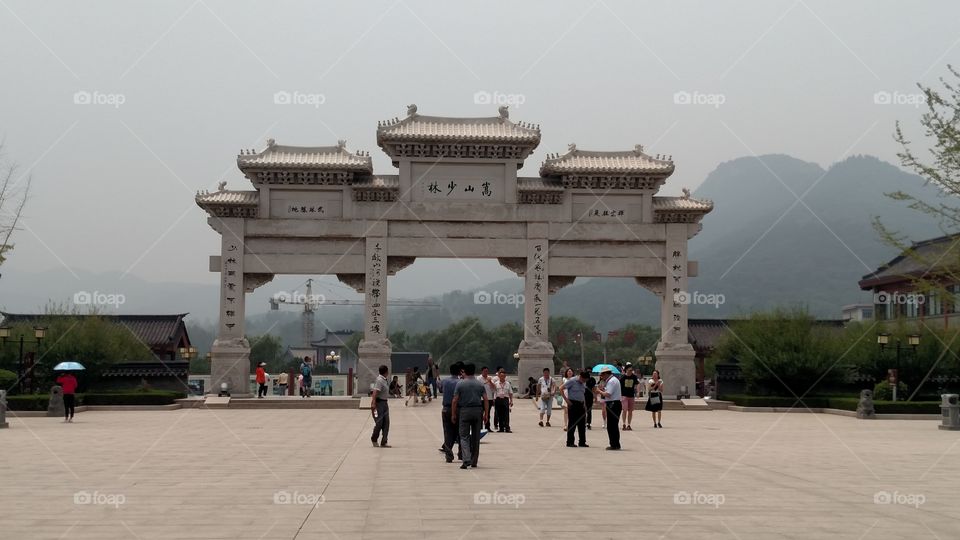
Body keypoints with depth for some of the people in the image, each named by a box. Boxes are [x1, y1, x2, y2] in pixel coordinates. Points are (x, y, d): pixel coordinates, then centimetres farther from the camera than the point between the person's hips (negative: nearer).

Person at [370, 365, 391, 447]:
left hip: (385, 403, 9)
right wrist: (373, 403, -34)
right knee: (379, 423, -2)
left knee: (386, 423, 3)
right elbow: (375, 392, -26)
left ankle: (383, 443, 5)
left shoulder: (385, 380, 12)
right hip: (379, 403, -9)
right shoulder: (379, 380, -17)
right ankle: (374, 439, 19)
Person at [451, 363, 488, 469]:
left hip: (464, 411, -2)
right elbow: (486, 400, 0)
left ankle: (466, 460, -18)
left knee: (464, 436, 0)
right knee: (476, 437, 11)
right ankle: (474, 462, 16)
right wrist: (486, 414, 5)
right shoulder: (480, 384, 5)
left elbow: (455, 401, -5)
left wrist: (453, 414, 2)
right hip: (478, 410, 3)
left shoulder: (460, 384, -3)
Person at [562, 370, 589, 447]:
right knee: (572, 423, -4)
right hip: (573, 404, -7)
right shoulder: (572, 381, -9)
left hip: (581, 404, 7)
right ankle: (570, 442, 2)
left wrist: (584, 404, 14)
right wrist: (566, 400, -14)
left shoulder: (584, 383, 12)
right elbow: (561, 389, -10)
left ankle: (582, 442, 14)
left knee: (582, 424, 7)